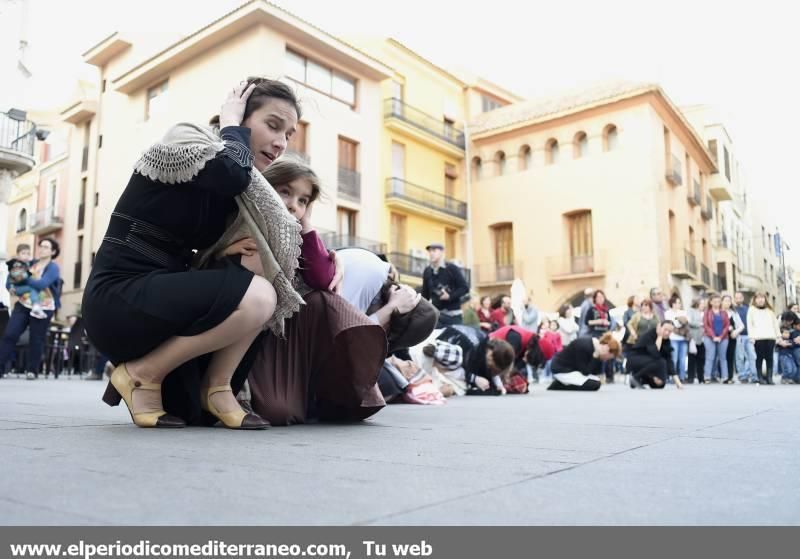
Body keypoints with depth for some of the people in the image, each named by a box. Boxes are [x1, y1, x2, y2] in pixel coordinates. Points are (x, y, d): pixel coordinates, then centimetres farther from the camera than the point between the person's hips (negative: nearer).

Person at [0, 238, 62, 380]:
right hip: (23, 305, 5)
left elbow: (41, 284, -22)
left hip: (42, 308, -5)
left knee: (36, 340, 3)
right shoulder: (32, 263, 12)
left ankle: (32, 370, 16)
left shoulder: (53, 267, -7)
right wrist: (13, 286, -1)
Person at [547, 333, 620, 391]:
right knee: (594, 385, -17)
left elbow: (595, 372, 0)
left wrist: (599, 359, -13)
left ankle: (561, 382, 9)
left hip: (572, 367, 10)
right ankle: (558, 386, -5)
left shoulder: (597, 346, -1)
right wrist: (596, 357, -25)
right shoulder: (584, 346, -29)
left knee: (596, 381, 9)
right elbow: (585, 372, -23)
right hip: (561, 368, -10)